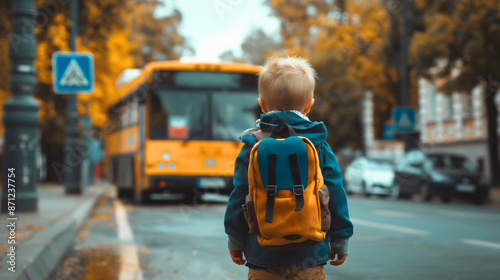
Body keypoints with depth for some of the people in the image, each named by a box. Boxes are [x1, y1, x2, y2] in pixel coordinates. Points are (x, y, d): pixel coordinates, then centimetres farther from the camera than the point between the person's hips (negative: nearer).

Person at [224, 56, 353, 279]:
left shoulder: (253, 146, -2)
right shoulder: (320, 146, -1)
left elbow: (239, 195, 1)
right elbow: (335, 194, 1)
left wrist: (235, 240, 12)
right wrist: (340, 241, 12)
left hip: (262, 254, 0)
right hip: (310, 256, 0)